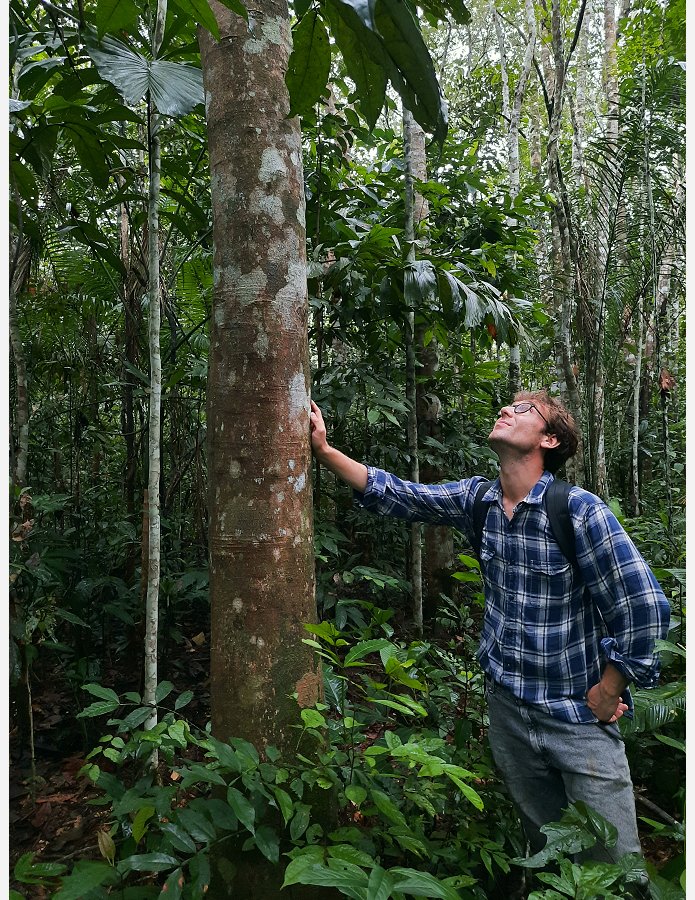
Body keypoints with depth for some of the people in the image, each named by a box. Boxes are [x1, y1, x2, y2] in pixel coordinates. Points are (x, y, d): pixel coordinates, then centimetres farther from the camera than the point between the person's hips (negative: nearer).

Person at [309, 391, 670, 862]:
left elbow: (643, 607, -18)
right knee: (545, 849, 22)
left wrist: (608, 694, -9)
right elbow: (394, 494, 4)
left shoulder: (579, 510, -21)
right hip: (508, 706, 5)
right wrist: (323, 449, -2)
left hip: (578, 718, -4)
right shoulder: (476, 499, -3)